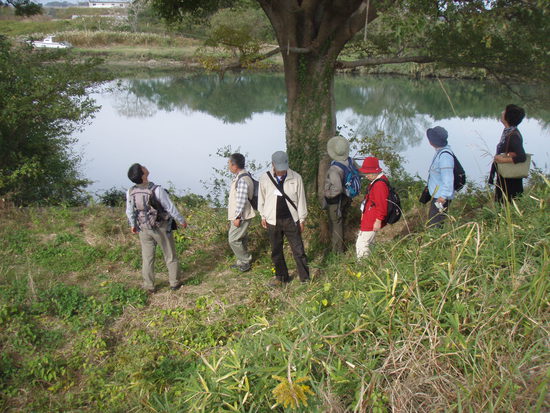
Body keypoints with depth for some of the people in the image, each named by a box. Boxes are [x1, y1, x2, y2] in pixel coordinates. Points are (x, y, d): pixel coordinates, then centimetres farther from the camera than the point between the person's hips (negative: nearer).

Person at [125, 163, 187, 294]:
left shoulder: (130, 192, -13)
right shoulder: (157, 190, -28)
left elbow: (130, 212, 2)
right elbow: (170, 208, -19)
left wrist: (133, 225, 21)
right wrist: (182, 220, -3)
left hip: (144, 229, 4)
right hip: (161, 228, -3)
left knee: (147, 258, 16)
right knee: (170, 256, 15)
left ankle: (149, 287, 24)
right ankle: (174, 283, 26)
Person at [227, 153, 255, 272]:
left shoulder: (242, 180, -24)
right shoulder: (240, 177, 9)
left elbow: (242, 201, -25)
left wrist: (237, 217, -21)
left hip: (241, 216, -10)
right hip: (238, 215, 10)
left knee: (233, 239, -2)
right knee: (241, 239, 18)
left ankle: (245, 261, 10)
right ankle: (242, 262, 29)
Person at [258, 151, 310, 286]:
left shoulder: (296, 178, -7)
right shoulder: (265, 178, -4)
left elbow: (301, 199, 0)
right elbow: (261, 198, 8)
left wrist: (302, 219, 2)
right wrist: (263, 216, 10)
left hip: (291, 220, -2)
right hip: (273, 221, 2)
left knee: (298, 250, 1)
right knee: (276, 251, 12)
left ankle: (305, 278, 12)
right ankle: (281, 276, 27)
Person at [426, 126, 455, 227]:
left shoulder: (445, 156, -25)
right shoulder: (440, 151, 6)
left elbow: (448, 181, -27)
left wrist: (442, 198, -27)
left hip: (440, 197, -10)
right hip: (436, 195, 10)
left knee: (434, 226, -5)